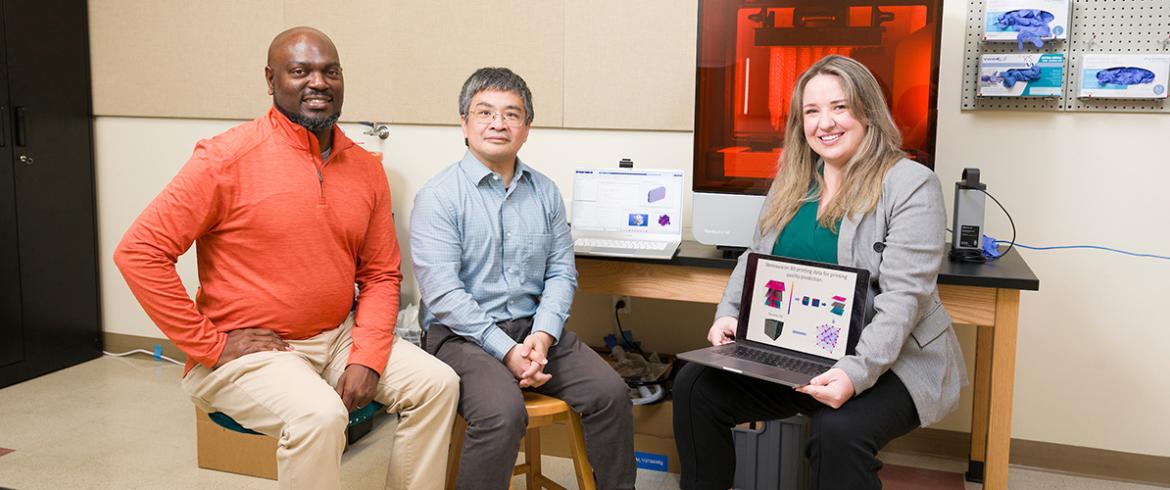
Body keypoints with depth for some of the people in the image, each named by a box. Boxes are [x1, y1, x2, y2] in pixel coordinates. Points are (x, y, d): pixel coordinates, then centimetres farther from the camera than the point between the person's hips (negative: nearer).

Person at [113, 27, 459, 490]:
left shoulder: (366, 168, 4)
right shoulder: (228, 157, -13)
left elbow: (381, 274, 7)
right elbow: (139, 252, -15)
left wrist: (367, 359, -8)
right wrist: (210, 344, -14)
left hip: (338, 337, 6)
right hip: (249, 349, -5)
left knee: (436, 383, -8)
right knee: (319, 414, -30)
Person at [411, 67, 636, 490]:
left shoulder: (545, 192, 11)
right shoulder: (438, 196, -6)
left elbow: (561, 272, 8)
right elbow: (442, 293, -13)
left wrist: (542, 336, -10)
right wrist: (506, 351, -18)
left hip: (534, 328, 5)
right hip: (463, 334, -5)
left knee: (611, 393, -14)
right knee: (503, 413, -31)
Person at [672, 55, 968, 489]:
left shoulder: (911, 186, -10)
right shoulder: (791, 181, 10)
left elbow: (903, 297, -19)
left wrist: (856, 372, -32)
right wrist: (729, 314, -4)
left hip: (886, 360, -5)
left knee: (839, 431, -34)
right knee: (695, 386, -12)